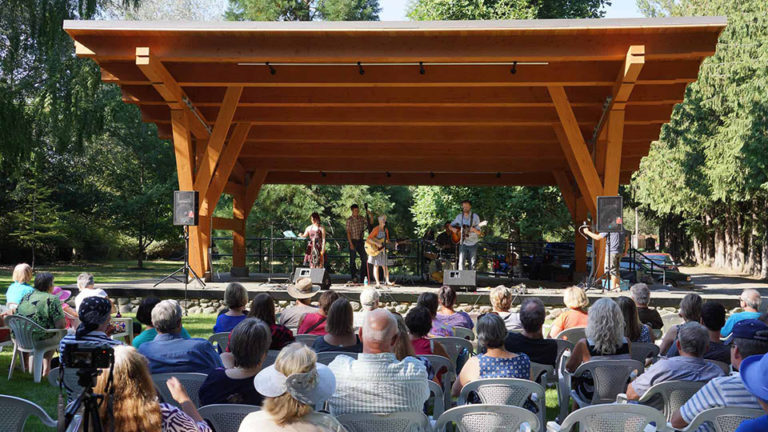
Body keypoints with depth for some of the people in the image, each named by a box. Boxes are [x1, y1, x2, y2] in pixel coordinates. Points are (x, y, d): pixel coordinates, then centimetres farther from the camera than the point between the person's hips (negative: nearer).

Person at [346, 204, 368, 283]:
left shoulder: (361, 218, 6)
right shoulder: (349, 220, -8)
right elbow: (348, 232, -10)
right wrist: (351, 244, -15)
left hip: (360, 241, 5)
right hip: (353, 241, -5)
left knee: (364, 258, 3)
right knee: (352, 259, 2)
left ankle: (363, 276, 13)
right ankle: (354, 277, 9)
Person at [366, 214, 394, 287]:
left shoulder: (386, 230, 8)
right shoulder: (376, 229, -12)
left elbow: (387, 240, 17)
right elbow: (368, 239, -19)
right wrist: (377, 244, -25)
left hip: (382, 250, 6)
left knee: (385, 266, 4)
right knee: (376, 266, -2)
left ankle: (387, 281, 6)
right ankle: (377, 283, -1)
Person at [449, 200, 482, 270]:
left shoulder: (475, 217, -3)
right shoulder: (459, 216, 4)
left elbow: (479, 232, -4)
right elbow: (451, 226, 12)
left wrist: (474, 230, -26)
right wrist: (453, 229, -10)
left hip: (473, 244, -1)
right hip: (463, 243, 1)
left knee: (472, 263, 4)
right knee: (461, 262, -7)